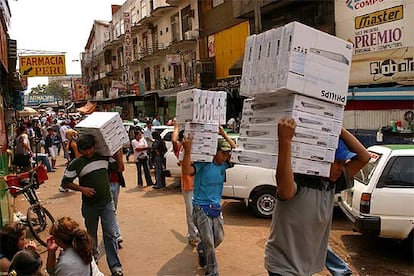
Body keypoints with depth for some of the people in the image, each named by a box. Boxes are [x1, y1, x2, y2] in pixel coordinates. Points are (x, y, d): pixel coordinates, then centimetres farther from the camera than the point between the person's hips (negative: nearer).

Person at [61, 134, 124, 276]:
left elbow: (117, 150, 18)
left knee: (110, 234, -3)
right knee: (92, 234, 18)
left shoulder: (103, 157, -1)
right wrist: (82, 189, -15)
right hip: (89, 206, 0)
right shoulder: (76, 164, -8)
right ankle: (93, 258, 44)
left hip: (107, 202, 1)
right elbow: (65, 183, -4)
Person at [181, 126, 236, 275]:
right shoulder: (203, 164, -15)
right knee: (209, 242, -5)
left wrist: (224, 135, -3)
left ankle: (202, 250, 44)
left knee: (219, 238, 14)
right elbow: (186, 171, -30)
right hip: (201, 208, -7)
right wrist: (187, 151, -40)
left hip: (216, 207, 7)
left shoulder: (223, 165, 4)